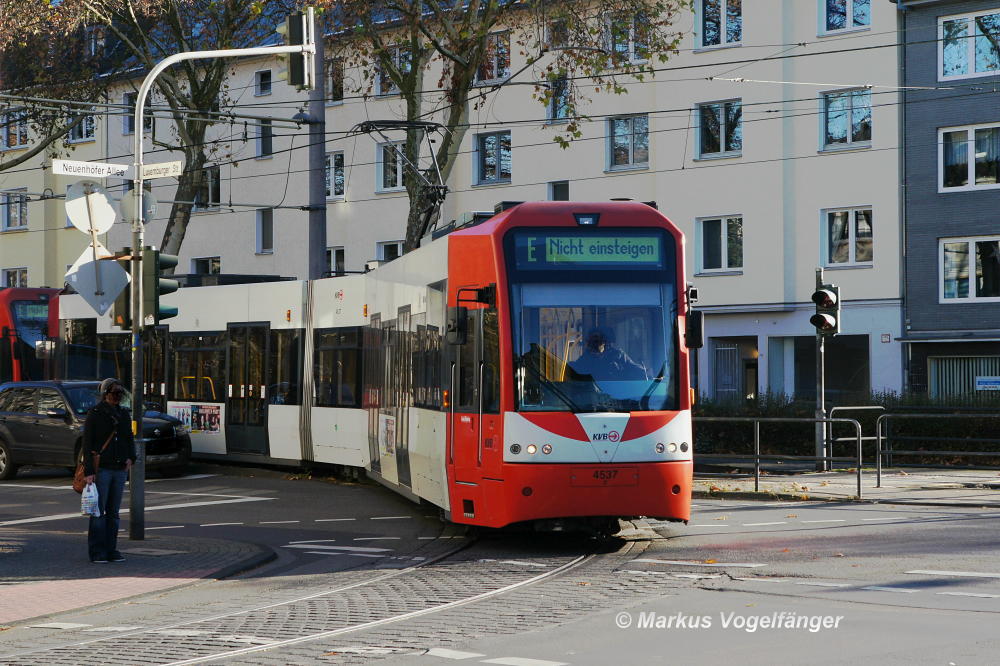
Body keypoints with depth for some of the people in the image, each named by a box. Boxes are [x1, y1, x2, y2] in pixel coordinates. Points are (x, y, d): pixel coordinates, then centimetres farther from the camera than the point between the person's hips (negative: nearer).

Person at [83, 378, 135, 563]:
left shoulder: (124, 414, 14)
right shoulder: (95, 413, -4)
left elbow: (130, 438, 22)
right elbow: (87, 442, -8)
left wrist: (130, 457, 2)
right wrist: (88, 471, -14)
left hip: (120, 469, 6)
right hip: (101, 469, -6)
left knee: (113, 513, 9)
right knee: (98, 512, -4)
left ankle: (111, 550, 13)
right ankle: (97, 552, -2)